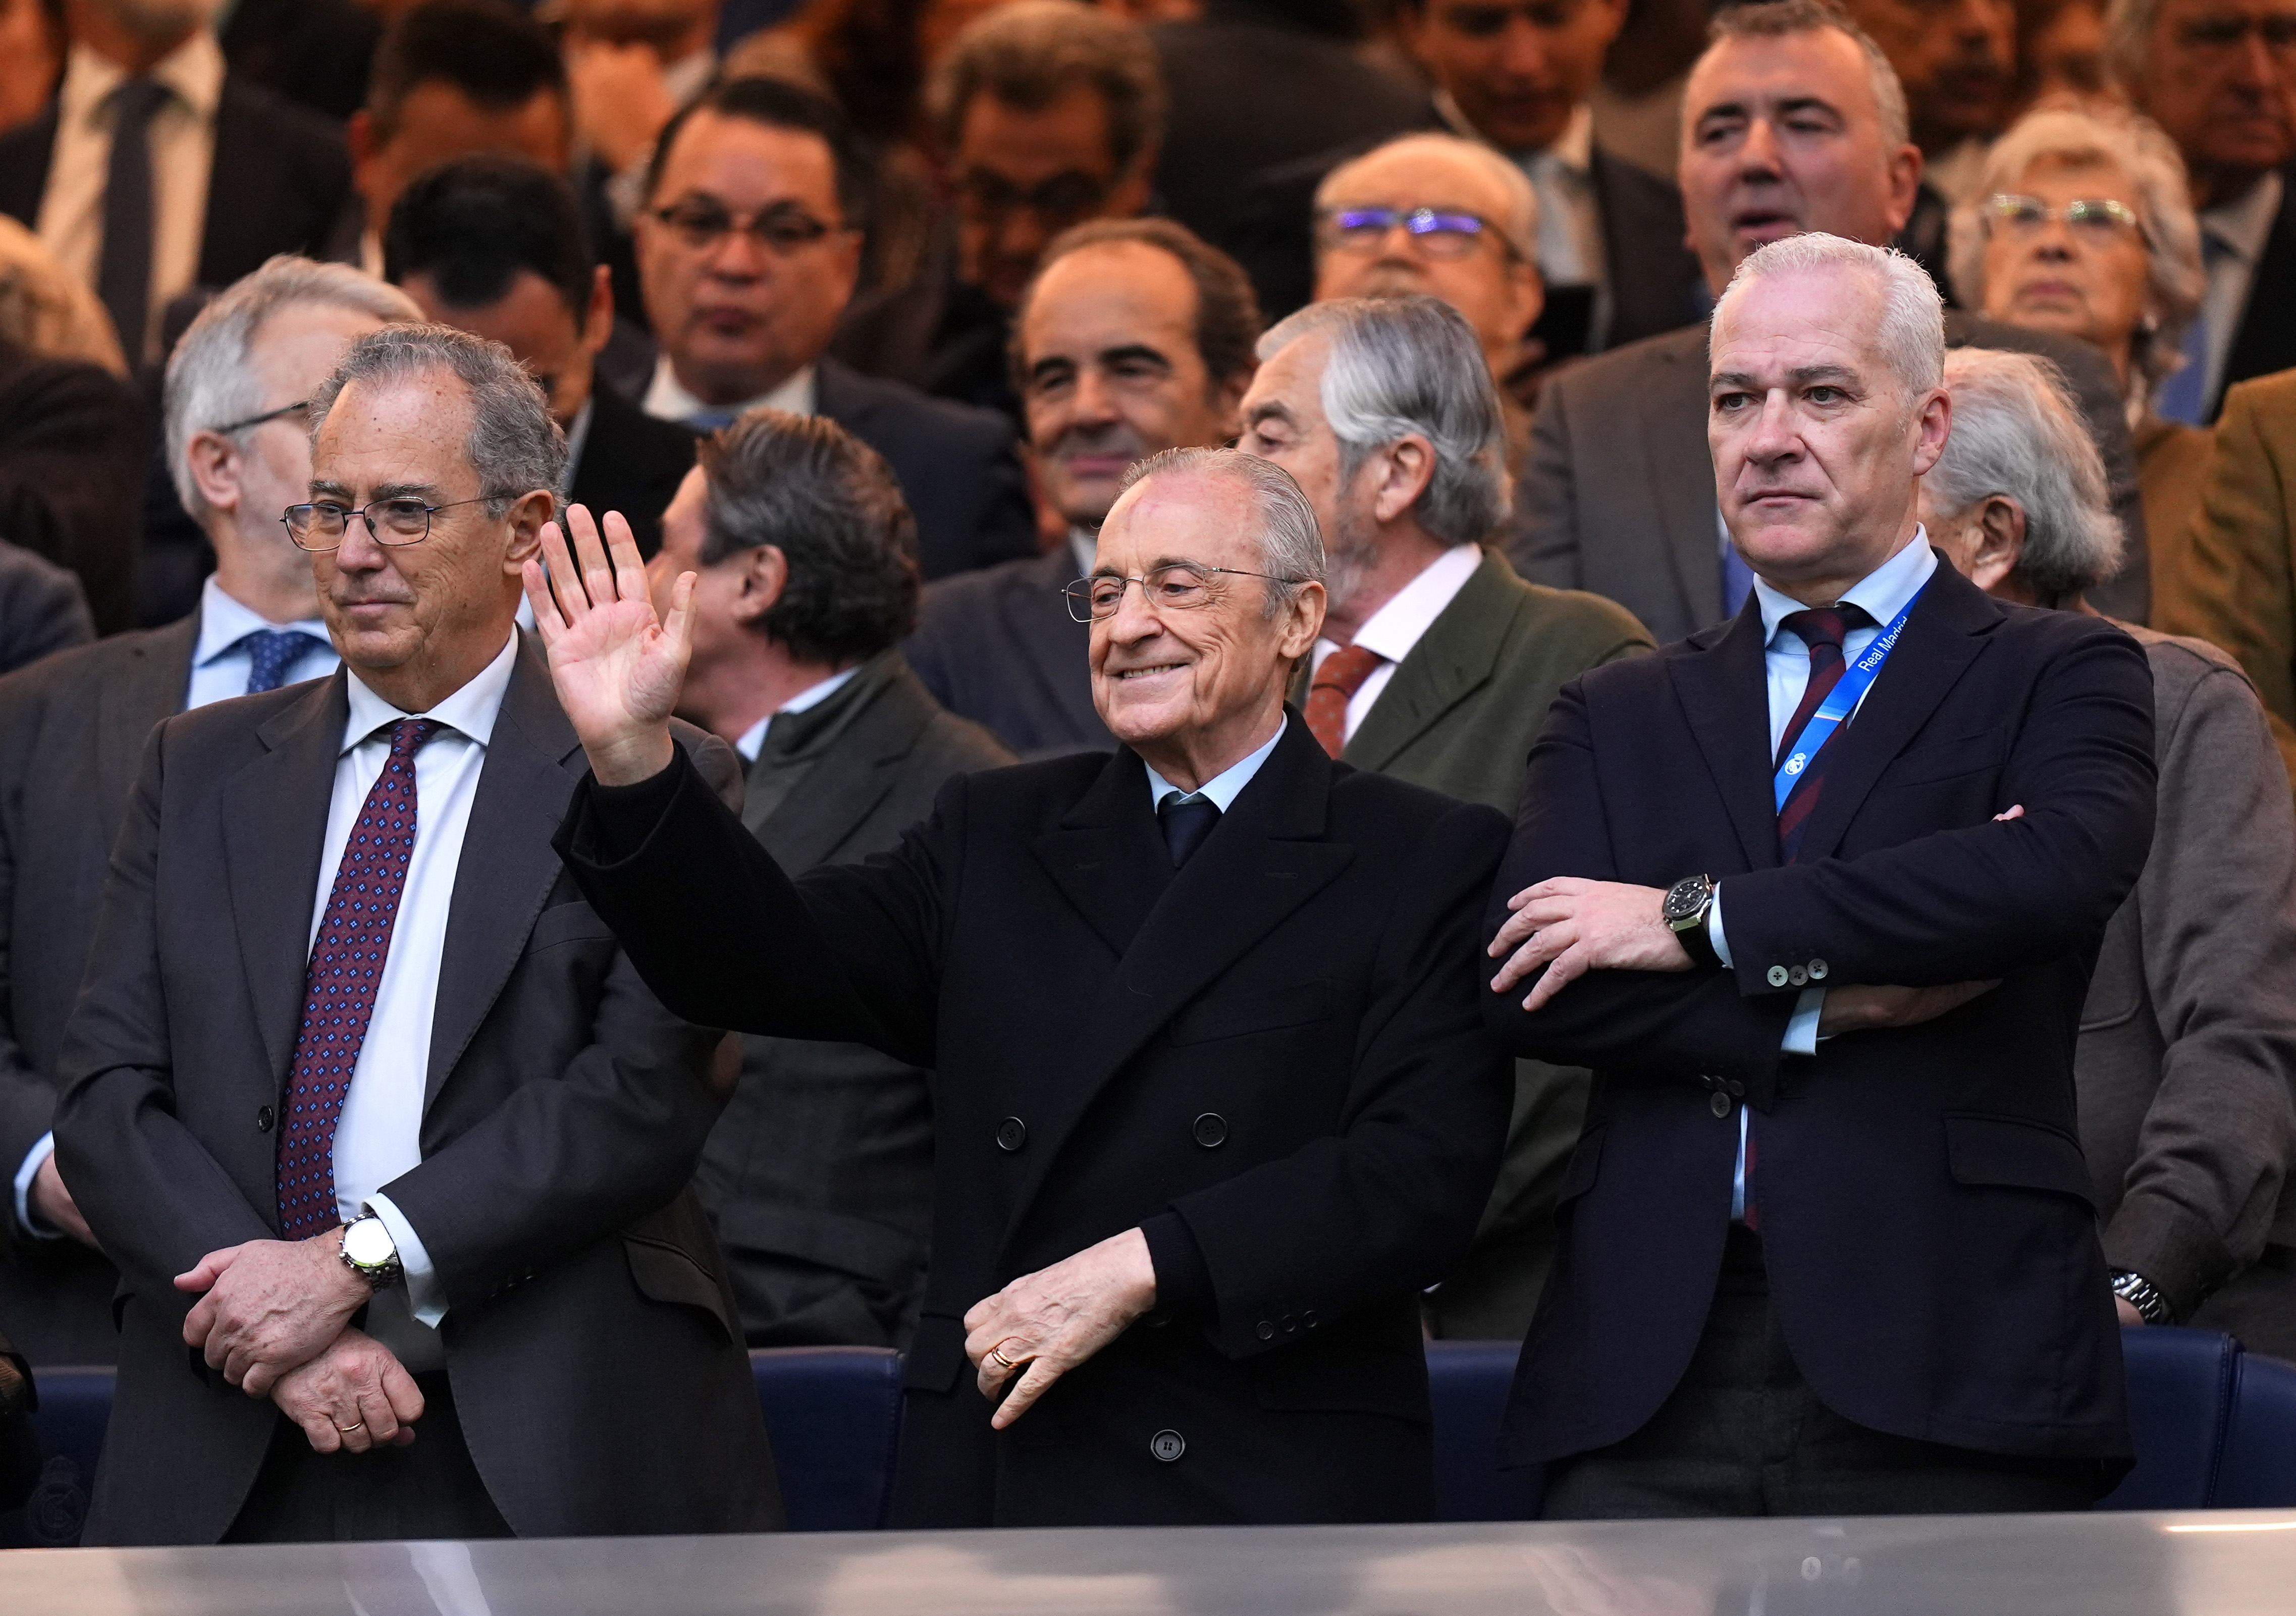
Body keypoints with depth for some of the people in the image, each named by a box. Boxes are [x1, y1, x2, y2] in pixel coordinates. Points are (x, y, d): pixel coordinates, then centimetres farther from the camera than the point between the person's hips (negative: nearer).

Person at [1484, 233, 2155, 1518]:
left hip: (1938, 1371, -2)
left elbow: (2066, 866, -14)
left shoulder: (2063, 678, 9)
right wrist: (1828, 1002, -10)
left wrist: (1697, 921, -9)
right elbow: (1526, 994, 4)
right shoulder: (1620, 718, 19)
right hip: (1654, 1393, 3)